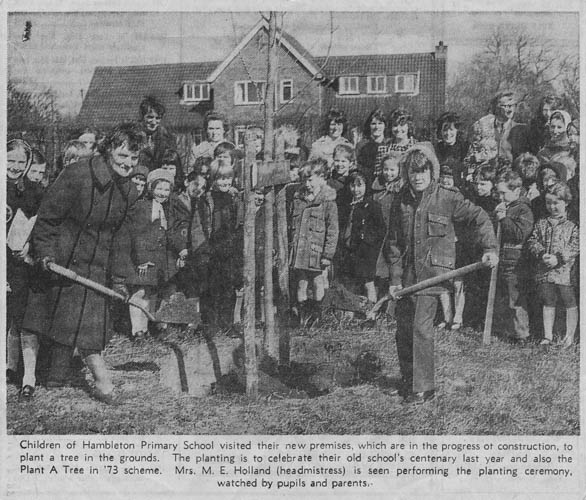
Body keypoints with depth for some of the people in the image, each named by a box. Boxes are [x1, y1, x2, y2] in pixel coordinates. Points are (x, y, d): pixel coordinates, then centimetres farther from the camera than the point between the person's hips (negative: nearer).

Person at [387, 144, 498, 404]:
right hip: (407, 273, 5)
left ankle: (424, 387, -1)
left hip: (433, 272, -5)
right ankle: (408, 380, 27)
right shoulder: (402, 202, 8)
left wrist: (490, 248, -10)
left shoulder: (447, 198, -4)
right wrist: (395, 279, 6)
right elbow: (395, 243, 10)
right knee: (403, 330, 8)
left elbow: (479, 217, 1)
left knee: (421, 328, -12)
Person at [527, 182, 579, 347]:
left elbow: (575, 247, -9)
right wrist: (541, 254, -14)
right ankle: (548, 336, 20)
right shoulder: (541, 224, 8)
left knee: (570, 304, 5)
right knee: (548, 304, 11)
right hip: (544, 271, 3)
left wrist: (559, 258, -20)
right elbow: (532, 241, 4)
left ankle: (569, 336, 17)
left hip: (565, 271, -3)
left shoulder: (572, 225, -4)